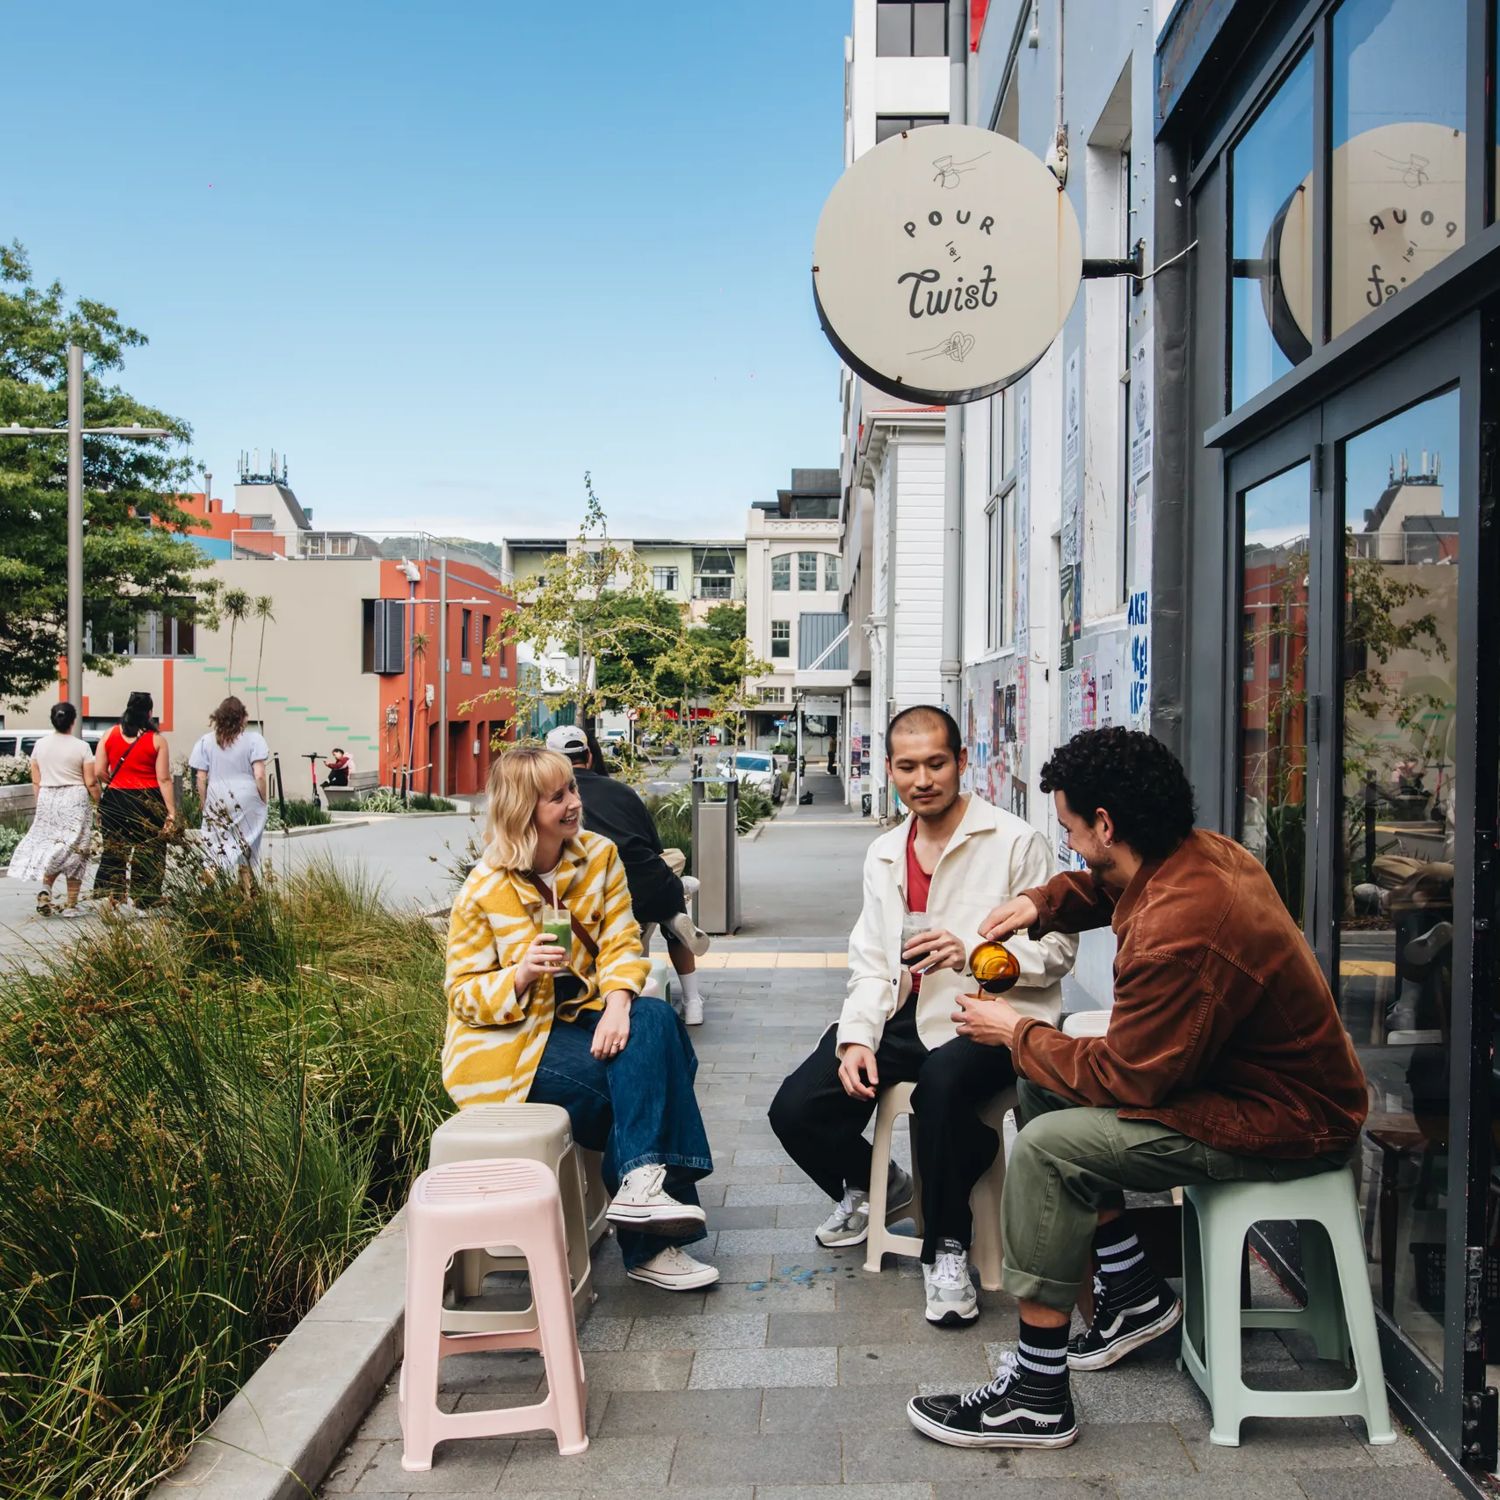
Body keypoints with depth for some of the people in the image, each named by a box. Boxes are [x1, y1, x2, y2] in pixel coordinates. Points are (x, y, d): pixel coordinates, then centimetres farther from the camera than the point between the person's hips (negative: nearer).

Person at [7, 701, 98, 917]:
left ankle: (45, 888, -9)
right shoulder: (81, 747, -8)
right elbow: (91, 782, -8)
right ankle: (71, 905, 5)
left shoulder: (40, 745, 3)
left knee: (49, 848, 16)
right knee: (74, 851, 3)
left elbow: (36, 780, 8)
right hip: (75, 801, -3)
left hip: (47, 800, 3)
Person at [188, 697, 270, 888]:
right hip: (246, 802, -1)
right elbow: (259, 775, -7)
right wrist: (263, 802, 5)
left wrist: (204, 806, 12)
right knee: (247, 853, 6)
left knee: (216, 853, 4)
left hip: (217, 803, 1)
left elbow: (201, 779, 3)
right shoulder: (252, 739, -2)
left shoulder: (206, 742, 5)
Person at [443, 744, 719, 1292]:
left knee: (655, 1020, -25)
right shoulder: (483, 892, -13)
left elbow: (621, 943, -5)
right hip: (507, 1043, -5)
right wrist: (522, 974, -29)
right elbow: (463, 996, -9)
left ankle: (644, 1184, -25)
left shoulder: (599, 855, -1)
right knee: (639, 1078, -23)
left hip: (576, 1017, 5)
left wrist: (618, 1003, -26)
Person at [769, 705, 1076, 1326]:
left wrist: (971, 952, -22)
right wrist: (856, 1038, -4)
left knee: (941, 1082, -39)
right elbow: (871, 963, 13)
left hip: (984, 1023, -5)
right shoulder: (884, 854, 16)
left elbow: (1057, 949, -6)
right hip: (904, 1016, 6)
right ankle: (874, 1184, 26)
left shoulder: (1015, 842, -3)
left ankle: (946, 1248, -12)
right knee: (795, 1110, -10)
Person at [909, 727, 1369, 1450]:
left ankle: (1036, 1399, -7)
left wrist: (1019, 1032, -9)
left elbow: (1128, 1077, -23)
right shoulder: (1203, 850, -3)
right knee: (1043, 1088, 10)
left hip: (1280, 1127, -10)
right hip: (1247, 1068, 10)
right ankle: (1134, 1293, 18)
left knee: (1046, 1147, -20)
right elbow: (1103, 886, 21)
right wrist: (1040, 905, 2)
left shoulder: (1180, 935, -33)